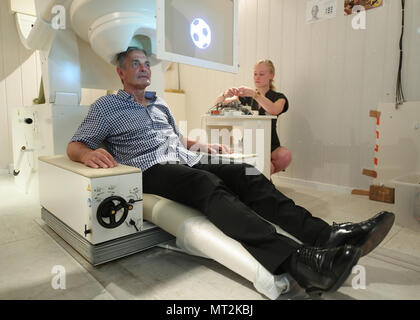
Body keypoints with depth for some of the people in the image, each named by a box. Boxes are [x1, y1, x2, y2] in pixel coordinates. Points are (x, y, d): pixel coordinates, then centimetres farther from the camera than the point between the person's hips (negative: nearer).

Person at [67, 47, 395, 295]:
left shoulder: (161, 105, 29)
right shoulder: (107, 106, 13)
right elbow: (74, 145, 5)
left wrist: (204, 145, 18)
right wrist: (89, 154, -20)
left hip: (186, 161, 6)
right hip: (152, 170, -5)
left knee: (244, 174, -22)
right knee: (209, 185, -37)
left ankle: (325, 234, -34)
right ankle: (296, 260, -53)